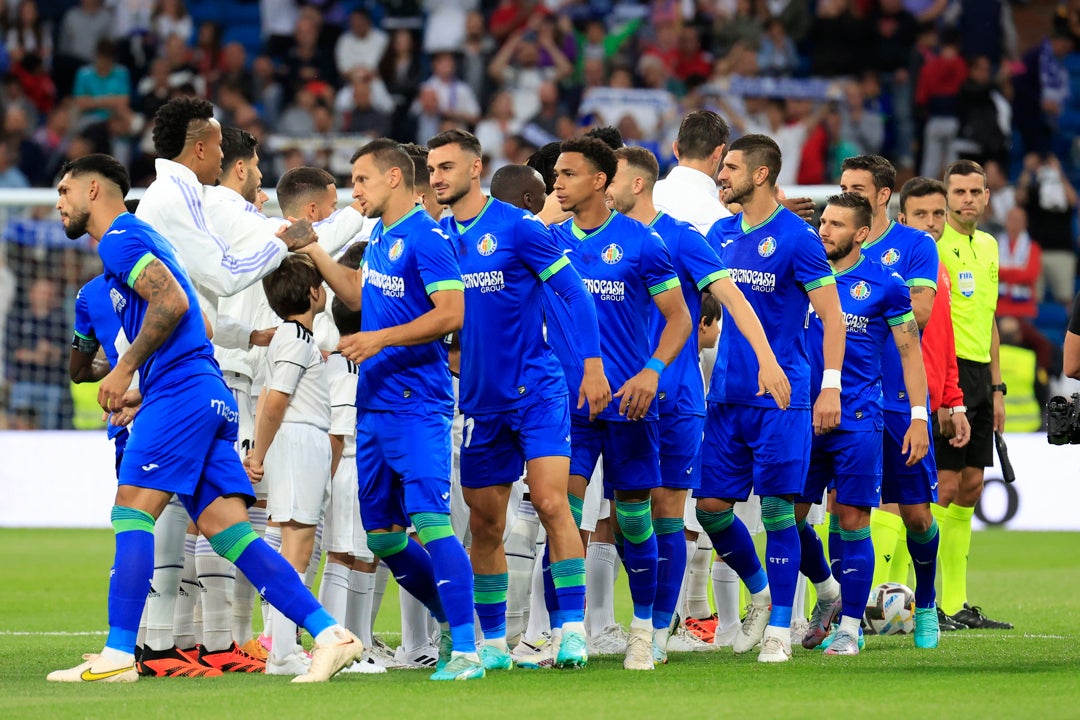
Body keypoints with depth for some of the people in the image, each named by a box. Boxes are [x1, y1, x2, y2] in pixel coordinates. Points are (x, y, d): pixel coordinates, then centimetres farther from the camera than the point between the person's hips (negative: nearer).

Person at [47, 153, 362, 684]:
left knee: (132, 512, -12)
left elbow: (172, 301, -18)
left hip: (181, 392, -10)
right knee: (227, 530, 0)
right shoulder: (136, 239, 28)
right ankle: (329, 635, -8)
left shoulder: (120, 239, -3)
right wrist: (143, 390, 22)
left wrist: (126, 367, -11)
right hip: (210, 398, 10)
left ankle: (118, 655, -17)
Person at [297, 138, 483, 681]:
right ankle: (451, 622, 25)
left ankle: (465, 650, -18)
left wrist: (381, 339, -22)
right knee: (381, 535, 11)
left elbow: (452, 313, -20)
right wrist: (312, 252, 24)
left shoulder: (425, 238, -12)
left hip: (417, 406, -10)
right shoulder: (379, 236, 16)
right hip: (373, 404, 10)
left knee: (429, 522, -17)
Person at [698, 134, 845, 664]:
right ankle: (760, 593, 27)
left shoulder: (796, 237, -8)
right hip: (727, 395, 6)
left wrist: (831, 386, -15)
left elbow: (831, 314, -7)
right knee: (711, 504, 4)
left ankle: (780, 628, 2)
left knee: (777, 506, -6)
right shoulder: (721, 234, 11)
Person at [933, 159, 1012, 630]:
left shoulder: (988, 246, 17)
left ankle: (956, 604, 11)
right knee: (944, 488, -10)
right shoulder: (934, 243, -8)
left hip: (979, 375, 8)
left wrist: (996, 387, 21)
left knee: (969, 489, 8)